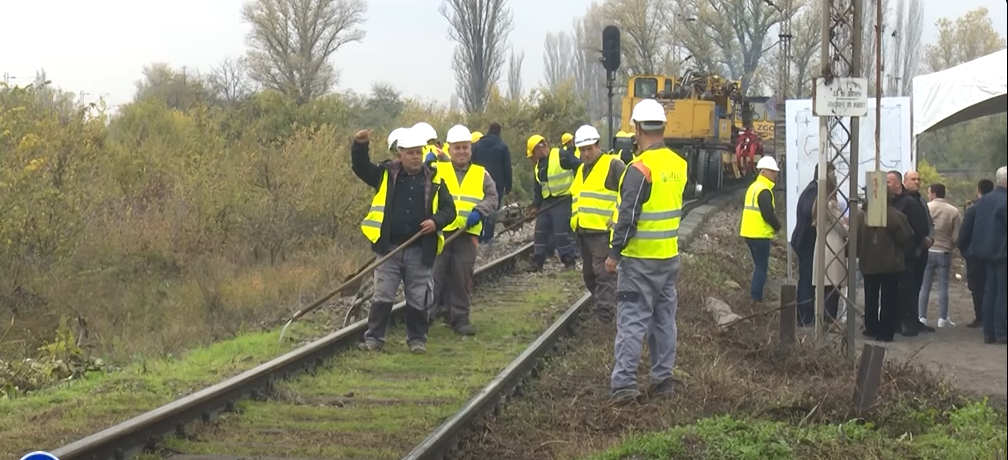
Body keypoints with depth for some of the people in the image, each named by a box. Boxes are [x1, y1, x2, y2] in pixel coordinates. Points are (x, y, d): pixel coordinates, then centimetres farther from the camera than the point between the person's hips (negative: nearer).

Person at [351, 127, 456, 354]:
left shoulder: (434, 180, 4)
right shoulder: (386, 175, 4)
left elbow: (449, 209, 7)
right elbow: (360, 167, 1)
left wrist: (436, 221, -14)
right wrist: (360, 146, -18)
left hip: (420, 251, 0)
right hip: (389, 248, 0)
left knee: (419, 299, 7)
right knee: (382, 296, 1)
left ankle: (417, 339, 21)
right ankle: (374, 338, 9)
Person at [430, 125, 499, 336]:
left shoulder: (481, 174, 13)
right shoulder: (437, 170, 7)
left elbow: (492, 198, 6)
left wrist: (479, 211, -13)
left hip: (467, 233, 2)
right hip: (440, 231, -2)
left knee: (463, 277, 4)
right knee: (435, 275, -2)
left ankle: (460, 317, 12)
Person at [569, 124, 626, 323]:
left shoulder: (613, 165, -6)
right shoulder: (581, 170, 21)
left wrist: (617, 221, -18)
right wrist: (575, 222, 24)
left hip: (604, 231, -9)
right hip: (584, 231, 9)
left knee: (604, 273, -12)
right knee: (589, 274, 14)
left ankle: (604, 311, -12)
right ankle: (606, 304, 27)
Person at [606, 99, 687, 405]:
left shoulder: (640, 169, -18)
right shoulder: (679, 164, 5)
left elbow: (628, 216, -19)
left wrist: (614, 253, -13)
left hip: (640, 257, -7)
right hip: (670, 255, 7)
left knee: (632, 319, -5)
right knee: (664, 319, 13)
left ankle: (623, 382, -8)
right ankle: (663, 379, 18)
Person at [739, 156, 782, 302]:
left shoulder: (754, 187, 15)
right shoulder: (764, 190, -16)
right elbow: (768, 213, -22)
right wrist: (777, 226, -3)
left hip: (750, 233, 10)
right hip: (760, 235, -10)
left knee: (759, 266, 17)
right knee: (761, 268, -4)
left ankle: (754, 297, 19)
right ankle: (755, 299, -5)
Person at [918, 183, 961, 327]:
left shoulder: (925, 208, -8)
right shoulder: (954, 211, -5)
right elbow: (957, 235, -5)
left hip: (927, 251, 0)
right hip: (944, 253, 0)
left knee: (924, 287, 6)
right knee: (943, 287, 7)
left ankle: (922, 317, 7)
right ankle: (942, 318, 6)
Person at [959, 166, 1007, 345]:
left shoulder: (983, 201, 9)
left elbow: (967, 223, 13)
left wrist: (964, 244, 20)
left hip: (986, 254, 8)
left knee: (989, 293, 12)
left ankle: (988, 332, 13)